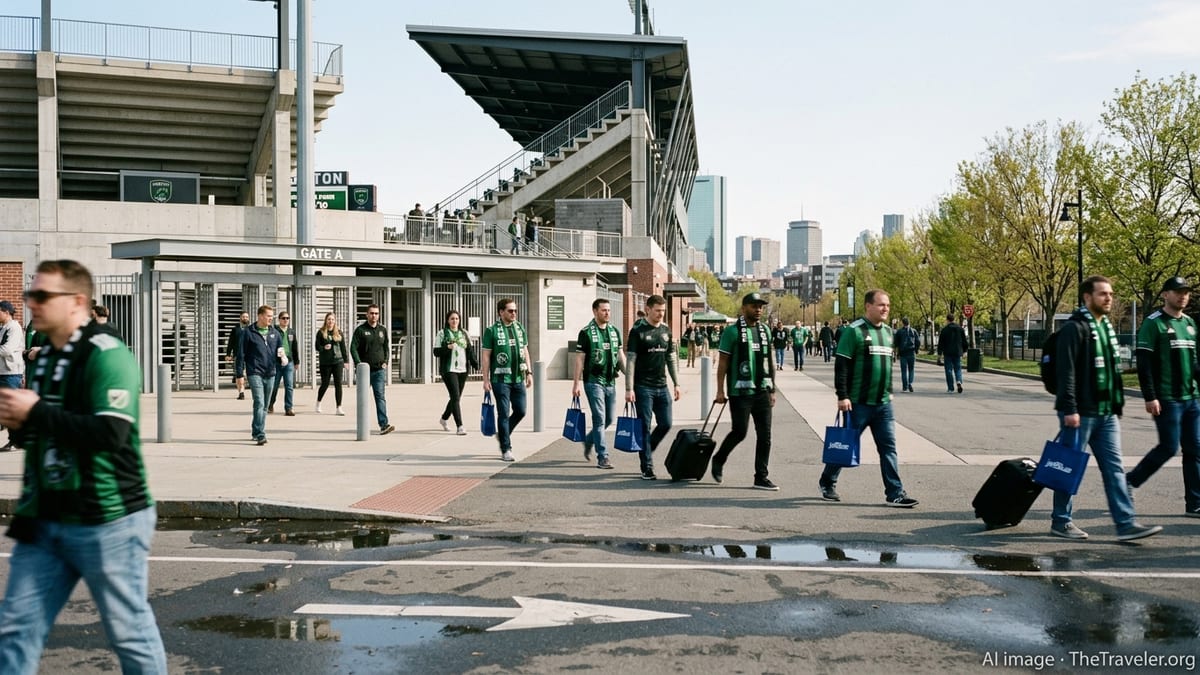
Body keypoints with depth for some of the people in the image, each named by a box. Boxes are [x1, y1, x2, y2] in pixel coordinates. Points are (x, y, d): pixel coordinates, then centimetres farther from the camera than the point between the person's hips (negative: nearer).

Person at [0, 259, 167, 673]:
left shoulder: (106, 355, -15)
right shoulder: (45, 359, 12)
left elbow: (110, 432, -27)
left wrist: (35, 413, -20)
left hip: (107, 520, -8)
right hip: (43, 519, 8)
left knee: (129, 631, 4)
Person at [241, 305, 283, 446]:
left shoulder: (275, 333, 11)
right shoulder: (248, 333, -1)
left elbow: (280, 350, 16)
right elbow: (242, 354, 0)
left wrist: (283, 357, -9)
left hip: (270, 374, 5)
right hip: (255, 373, -5)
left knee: (265, 406, 11)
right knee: (259, 403, -16)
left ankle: (256, 432, 24)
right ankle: (260, 435, -20)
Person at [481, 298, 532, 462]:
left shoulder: (520, 328, 10)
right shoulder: (492, 330, -5)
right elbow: (486, 356, -5)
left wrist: (528, 372, 9)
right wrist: (486, 379, -9)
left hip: (518, 378, 5)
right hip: (501, 379, -5)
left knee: (520, 411, 6)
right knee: (503, 414, -2)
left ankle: (502, 434, 31)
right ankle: (505, 450, 5)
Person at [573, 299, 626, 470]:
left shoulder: (615, 331, 11)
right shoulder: (586, 333, -6)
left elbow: (621, 356, 15)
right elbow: (580, 359, -7)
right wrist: (577, 383, -11)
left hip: (611, 381, 6)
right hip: (593, 381, -6)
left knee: (610, 418, 11)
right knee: (600, 419, -6)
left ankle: (588, 440, 36)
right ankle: (602, 457, -2)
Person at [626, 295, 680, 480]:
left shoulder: (666, 330, 10)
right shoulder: (638, 331, -7)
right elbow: (631, 360, -9)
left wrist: (676, 383, 12)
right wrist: (629, 388, -14)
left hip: (662, 386, 6)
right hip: (643, 387, -6)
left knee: (665, 424, 5)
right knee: (645, 427, -2)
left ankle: (645, 451, 27)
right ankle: (647, 468, 4)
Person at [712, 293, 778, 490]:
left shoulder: (765, 330, 13)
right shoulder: (732, 331, -5)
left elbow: (769, 362, 16)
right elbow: (723, 363, -6)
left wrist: (772, 390, 14)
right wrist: (720, 391, -10)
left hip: (762, 391, 6)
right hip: (740, 392, -6)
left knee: (764, 435, 3)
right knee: (739, 431, -5)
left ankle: (761, 477, 10)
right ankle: (718, 460, 21)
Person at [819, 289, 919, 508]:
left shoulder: (888, 331, 12)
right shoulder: (854, 330, -11)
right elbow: (841, 365, -14)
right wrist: (842, 396, -18)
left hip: (883, 404, 6)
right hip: (858, 403, -6)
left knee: (888, 448, 3)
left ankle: (895, 494, 5)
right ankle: (827, 484, 23)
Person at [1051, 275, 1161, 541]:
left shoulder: (1107, 327, 16)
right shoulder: (1074, 328, -12)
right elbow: (1065, 372, -18)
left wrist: (1118, 406, 19)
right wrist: (1069, 409, -22)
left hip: (1106, 413, 8)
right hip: (1080, 413, -8)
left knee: (1114, 468, 4)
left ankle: (1126, 523, 5)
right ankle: (1060, 521, 13)